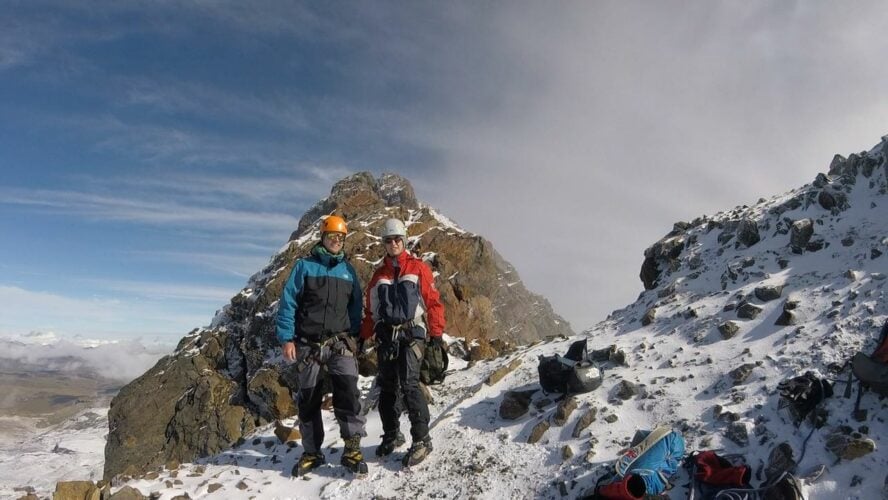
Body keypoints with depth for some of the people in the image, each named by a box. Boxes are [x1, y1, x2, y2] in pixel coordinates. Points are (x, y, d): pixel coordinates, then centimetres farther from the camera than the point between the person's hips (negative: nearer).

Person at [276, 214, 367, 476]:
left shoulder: (348, 269, 10)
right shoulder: (304, 266, 1)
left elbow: (355, 306, 13)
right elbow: (288, 303, -3)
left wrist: (355, 338, 8)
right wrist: (286, 338, -9)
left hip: (340, 343, 1)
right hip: (308, 344, -1)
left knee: (348, 391, -16)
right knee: (308, 399, 8)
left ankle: (352, 448, -9)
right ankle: (312, 452, 21)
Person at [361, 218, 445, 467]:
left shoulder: (418, 268, 6)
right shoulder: (379, 274, 18)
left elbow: (433, 301, 2)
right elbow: (370, 310, 19)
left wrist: (437, 333, -5)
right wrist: (363, 337, 12)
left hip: (411, 333, -5)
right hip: (385, 336, 5)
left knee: (409, 384, -16)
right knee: (387, 388, 8)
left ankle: (421, 440, -9)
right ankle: (392, 435, 23)